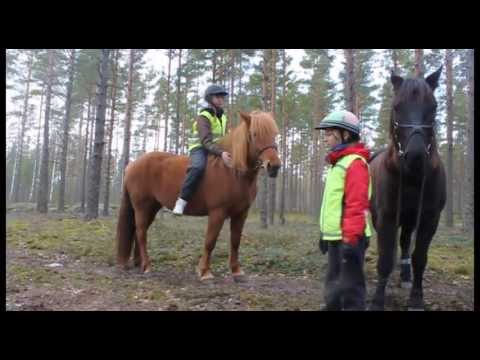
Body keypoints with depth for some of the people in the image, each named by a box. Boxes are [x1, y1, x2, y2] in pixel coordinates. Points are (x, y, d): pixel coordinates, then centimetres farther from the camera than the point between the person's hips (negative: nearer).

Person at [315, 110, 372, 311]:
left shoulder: (354, 163, -14)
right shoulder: (337, 163, 17)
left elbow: (356, 205, -22)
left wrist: (351, 239, -25)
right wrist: (325, 233, 22)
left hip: (348, 237, -10)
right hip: (335, 235, 10)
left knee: (349, 286, -2)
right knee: (333, 283, 18)